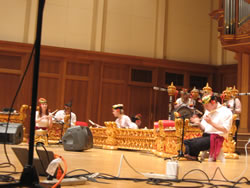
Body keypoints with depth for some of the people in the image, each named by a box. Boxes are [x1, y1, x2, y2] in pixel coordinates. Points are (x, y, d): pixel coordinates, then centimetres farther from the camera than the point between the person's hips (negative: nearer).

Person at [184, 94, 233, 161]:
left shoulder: (226, 112, -4)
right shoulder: (208, 111, 20)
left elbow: (225, 130, -14)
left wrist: (211, 122, -20)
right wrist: (199, 123, 0)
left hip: (217, 137, -8)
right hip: (205, 136, 8)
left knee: (195, 144, -29)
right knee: (185, 142, -14)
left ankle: (193, 157, -4)